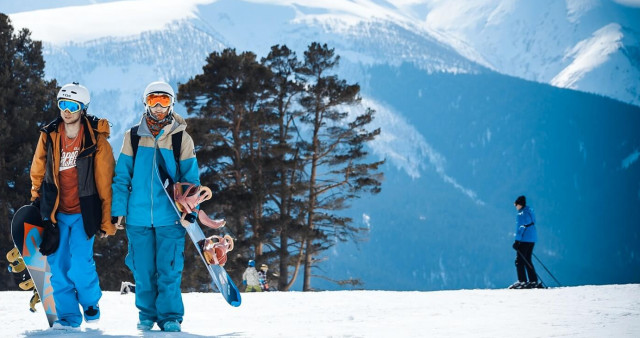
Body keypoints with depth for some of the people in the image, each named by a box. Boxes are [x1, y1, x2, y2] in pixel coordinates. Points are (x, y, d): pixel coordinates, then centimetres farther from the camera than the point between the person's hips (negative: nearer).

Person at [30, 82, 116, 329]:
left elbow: (105, 181, -5)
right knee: (59, 266, 0)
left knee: (80, 265, -12)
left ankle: (91, 303, 16)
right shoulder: (48, 136, 2)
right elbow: (37, 172, 17)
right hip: (55, 213, 4)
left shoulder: (96, 139, -8)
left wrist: (107, 219, -5)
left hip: (84, 213, -3)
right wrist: (37, 199, 16)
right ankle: (68, 316, 12)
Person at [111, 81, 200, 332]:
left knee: (169, 270, -4)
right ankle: (147, 314, 19)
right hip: (138, 216, 1)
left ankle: (170, 317, 4)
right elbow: (121, 177, 7)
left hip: (170, 217, -1)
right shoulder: (133, 137, 6)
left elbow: (191, 179, 4)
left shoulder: (182, 139, 3)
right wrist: (118, 211, 1)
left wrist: (189, 211, -4)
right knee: (143, 270, 6)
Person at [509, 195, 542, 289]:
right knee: (527, 261, 14)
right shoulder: (530, 212, 16)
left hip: (524, 239, -9)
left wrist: (517, 241, -17)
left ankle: (522, 281, -13)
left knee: (519, 261, -6)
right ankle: (534, 281, 10)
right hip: (532, 239, 9)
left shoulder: (521, 214, -11)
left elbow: (520, 228, -17)